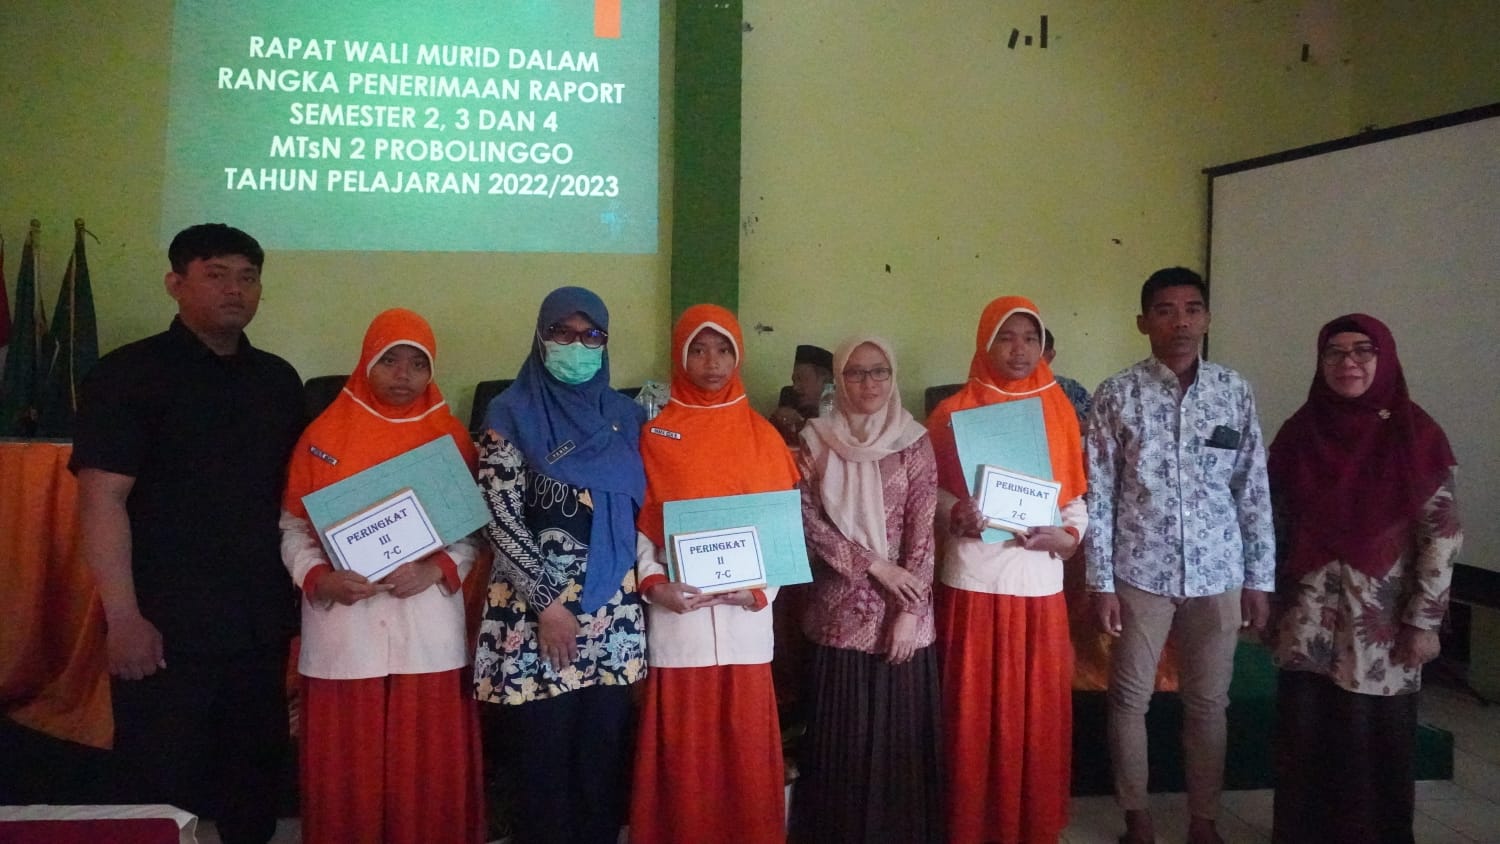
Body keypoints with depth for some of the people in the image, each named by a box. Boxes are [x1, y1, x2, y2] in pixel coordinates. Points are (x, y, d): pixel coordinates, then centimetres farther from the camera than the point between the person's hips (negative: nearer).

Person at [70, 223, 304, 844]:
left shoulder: (278, 380, 10)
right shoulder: (127, 374, -5)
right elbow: (102, 500, -11)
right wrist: (124, 617, -17)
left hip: (262, 625, 5)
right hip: (166, 627, -5)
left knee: (256, 782, 14)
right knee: (158, 794, 5)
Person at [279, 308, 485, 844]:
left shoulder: (451, 439, 5)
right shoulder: (324, 435, 3)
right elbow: (293, 527, 6)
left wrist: (437, 570, -12)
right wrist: (318, 577, -11)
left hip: (428, 628, 1)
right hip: (343, 629, 0)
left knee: (429, 765, 6)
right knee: (348, 766, 7)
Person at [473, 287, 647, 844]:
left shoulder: (625, 416, 10)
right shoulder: (512, 414, -1)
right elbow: (502, 520, -7)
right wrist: (548, 603, -11)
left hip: (613, 610, 4)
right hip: (536, 608, -3)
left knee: (604, 758, 8)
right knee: (543, 762, 2)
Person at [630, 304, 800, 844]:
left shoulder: (762, 437, 6)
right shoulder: (655, 435, 3)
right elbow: (635, 525, 1)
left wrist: (761, 587, -9)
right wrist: (653, 584, -13)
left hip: (745, 615, 1)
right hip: (677, 612, -1)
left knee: (746, 746, 6)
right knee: (682, 751, 4)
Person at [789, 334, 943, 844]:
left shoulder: (914, 442, 0)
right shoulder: (817, 440, 2)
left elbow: (923, 532, -4)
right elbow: (806, 519, -3)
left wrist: (909, 611, -10)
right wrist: (872, 562, -11)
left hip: (901, 610, 0)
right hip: (841, 608, 0)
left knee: (901, 729, 5)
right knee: (843, 731, 5)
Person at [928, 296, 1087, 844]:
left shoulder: (1059, 412, 8)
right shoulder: (953, 412, 1)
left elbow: (1077, 500, 9)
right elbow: (925, 490, 0)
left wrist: (1061, 537, -10)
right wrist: (955, 516, -20)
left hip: (1040, 586, 2)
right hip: (972, 585, -2)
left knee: (1039, 714, 7)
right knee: (973, 713, 4)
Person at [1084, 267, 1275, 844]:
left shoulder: (1234, 391, 2)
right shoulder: (1116, 396, -5)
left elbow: (1255, 491, 4)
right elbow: (1098, 496, -5)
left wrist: (1260, 579, 2)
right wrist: (1101, 583, -7)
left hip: (1218, 574, 2)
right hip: (1141, 573, -1)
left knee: (1208, 702, 12)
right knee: (1129, 699, 6)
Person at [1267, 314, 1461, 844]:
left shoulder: (1416, 436, -5)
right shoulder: (1299, 433, 2)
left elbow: (1442, 534, -5)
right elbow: (1278, 526, 7)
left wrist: (1424, 620, -8)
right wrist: (1270, 605, 7)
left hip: (1384, 622, -2)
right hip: (1309, 621, 2)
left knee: (1379, 745, 7)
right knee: (1304, 742, 7)